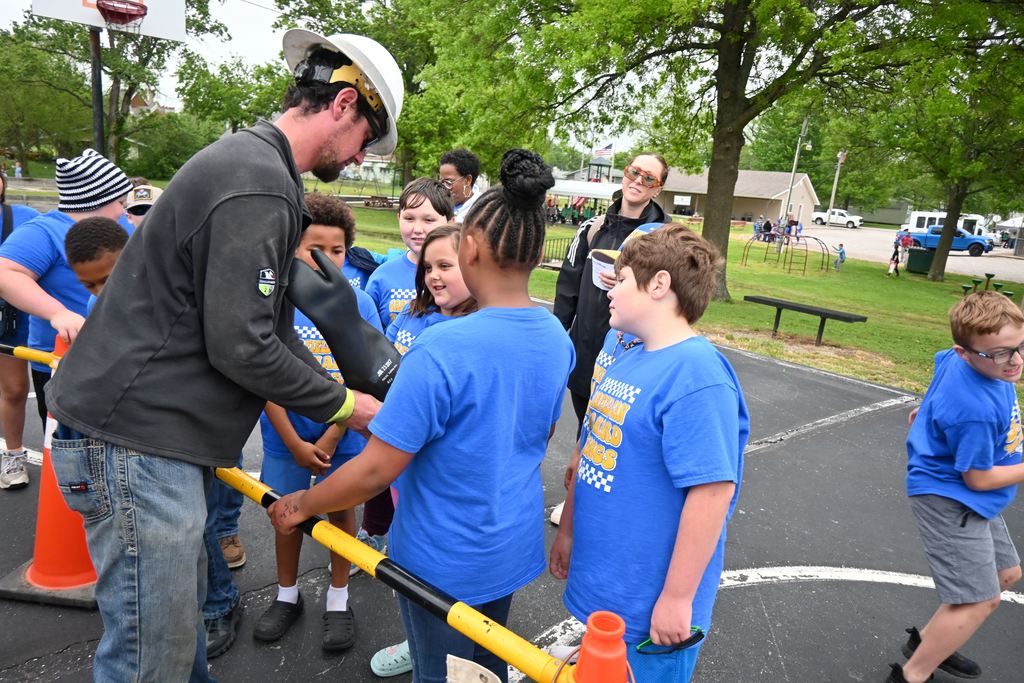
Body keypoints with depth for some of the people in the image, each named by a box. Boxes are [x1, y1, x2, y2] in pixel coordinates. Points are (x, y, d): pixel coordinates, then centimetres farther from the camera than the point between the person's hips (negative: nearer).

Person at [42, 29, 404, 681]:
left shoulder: (255, 165, 15)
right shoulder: (257, 184, -20)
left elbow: (271, 323, 16)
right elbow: (240, 347, -23)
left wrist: (346, 397, 10)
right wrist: (341, 404, -8)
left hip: (164, 433, 10)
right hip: (138, 439, -10)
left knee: (184, 610, 24)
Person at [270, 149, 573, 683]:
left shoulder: (441, 349, -30)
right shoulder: (557, 339, -8)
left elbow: (374, 471, -24)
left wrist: (300, 505, -7)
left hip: (445, 561, -6)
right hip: (514, 547, 6)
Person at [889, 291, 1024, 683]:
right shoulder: (974, 411, -35)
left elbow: (942, 360, 15)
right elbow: (978, 478, -22)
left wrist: (931, 409, 29)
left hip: (965, 499, 10)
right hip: (951, 500, -10)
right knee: (979, 599, -9)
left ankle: (928, 641, 34)